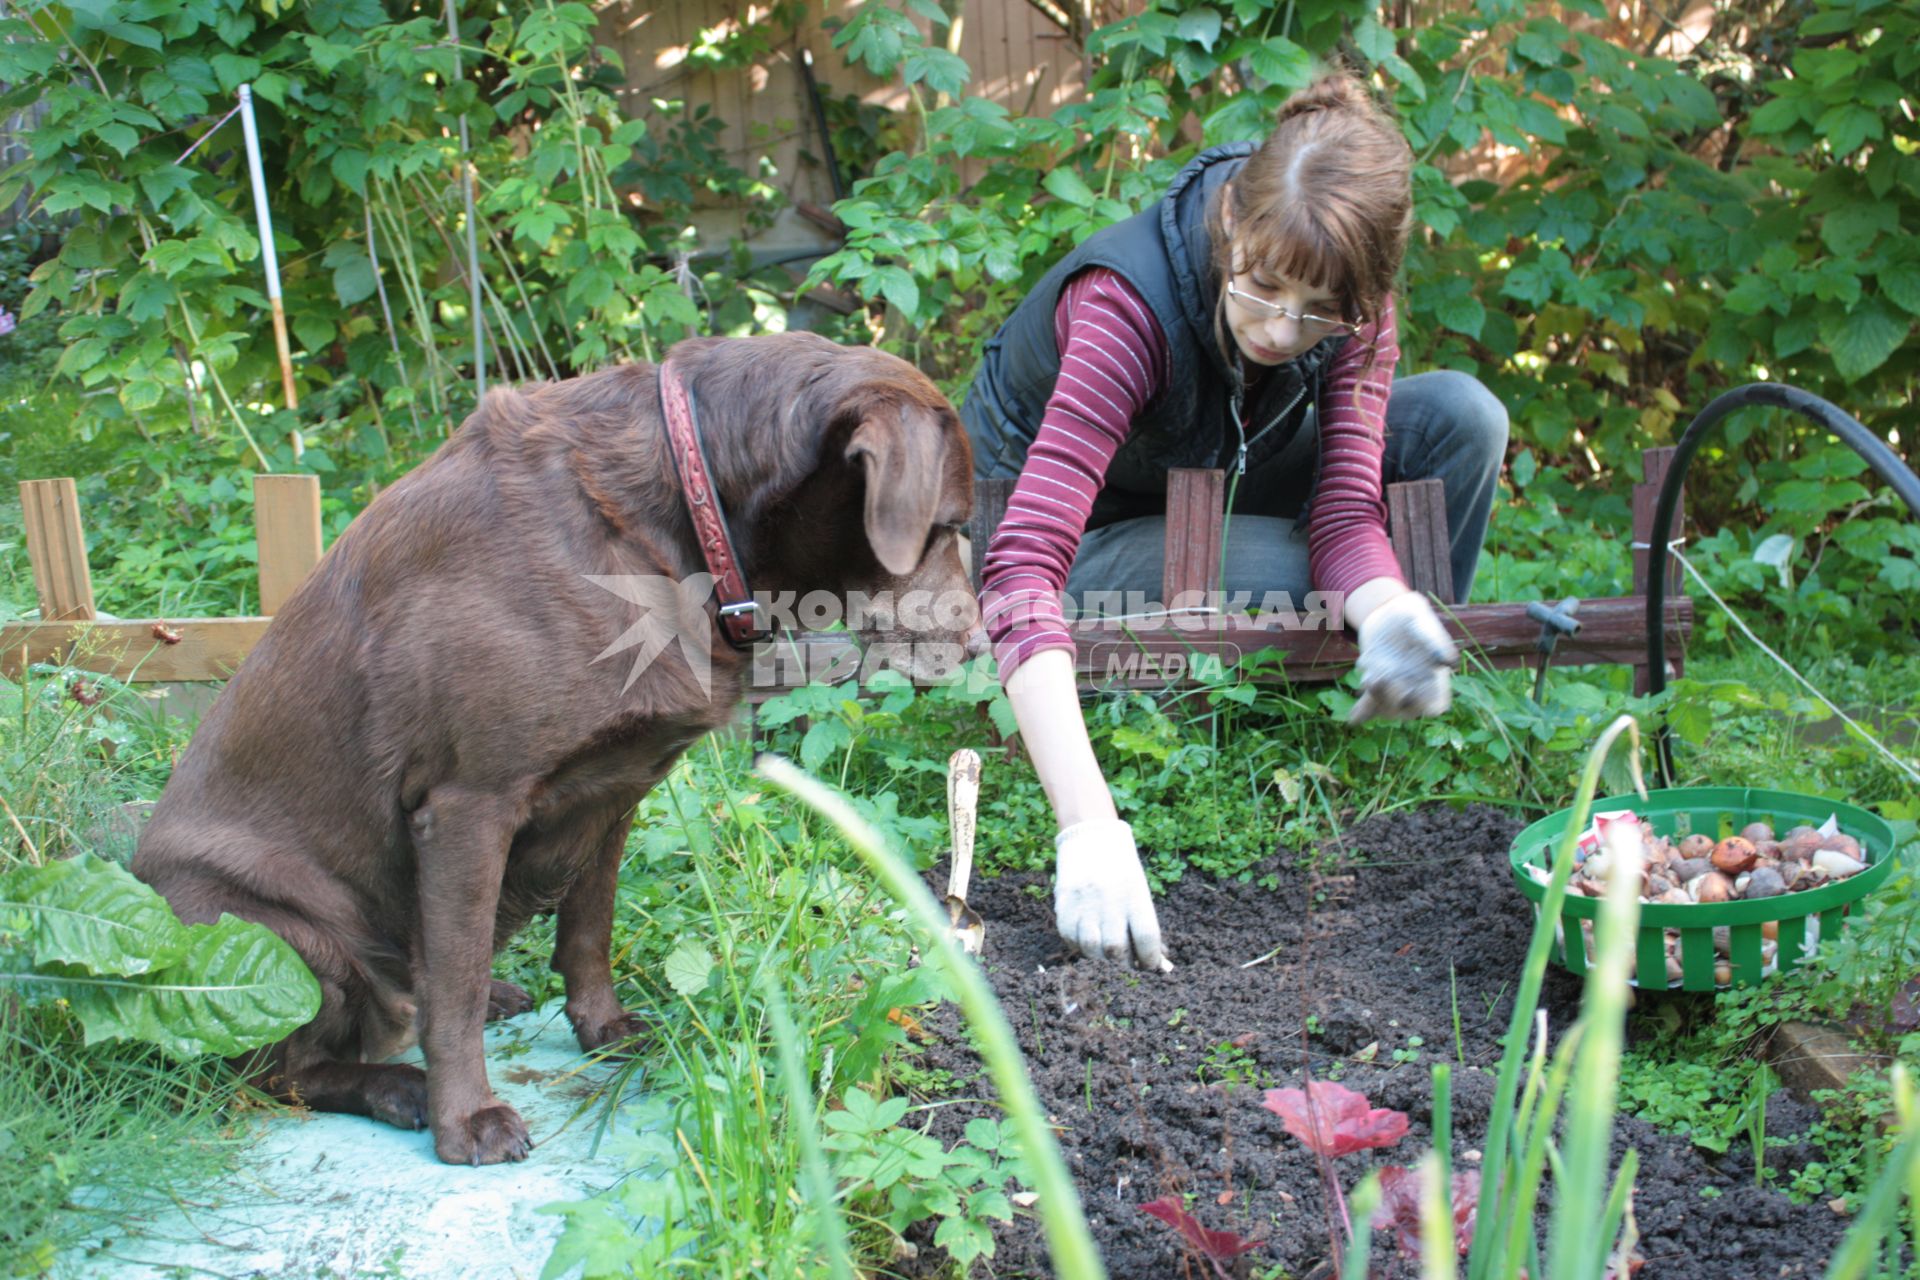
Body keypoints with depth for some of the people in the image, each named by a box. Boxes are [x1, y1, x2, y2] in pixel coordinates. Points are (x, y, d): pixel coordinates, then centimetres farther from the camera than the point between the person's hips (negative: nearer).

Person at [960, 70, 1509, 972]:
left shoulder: (1350, 302, -20)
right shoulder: (1129, 303, -38)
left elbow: (1347, 504, -22)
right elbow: (1024, 567, -47)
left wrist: (1391, 619, -47)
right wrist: (1089, 825, -56)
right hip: (1082, 534, -5)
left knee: (1461, 418, -16)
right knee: (1315, 584, -33)